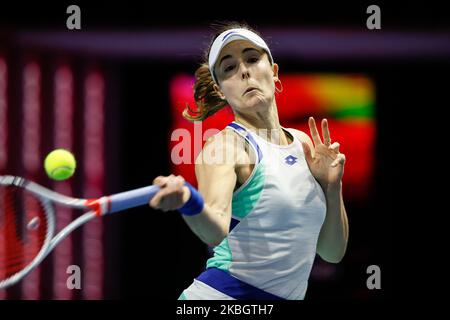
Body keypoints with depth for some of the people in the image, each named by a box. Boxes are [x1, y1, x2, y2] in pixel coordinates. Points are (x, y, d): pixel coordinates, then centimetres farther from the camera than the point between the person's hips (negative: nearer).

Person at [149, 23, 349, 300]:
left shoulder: (303, 144, 8)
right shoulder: (225, 145, -10)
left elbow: (332, 253, 12)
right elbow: (216, 230, -30)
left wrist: (332, 187, -2)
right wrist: (189, 202, -50)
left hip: (285, 297, 6)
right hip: (221, 293, -6)